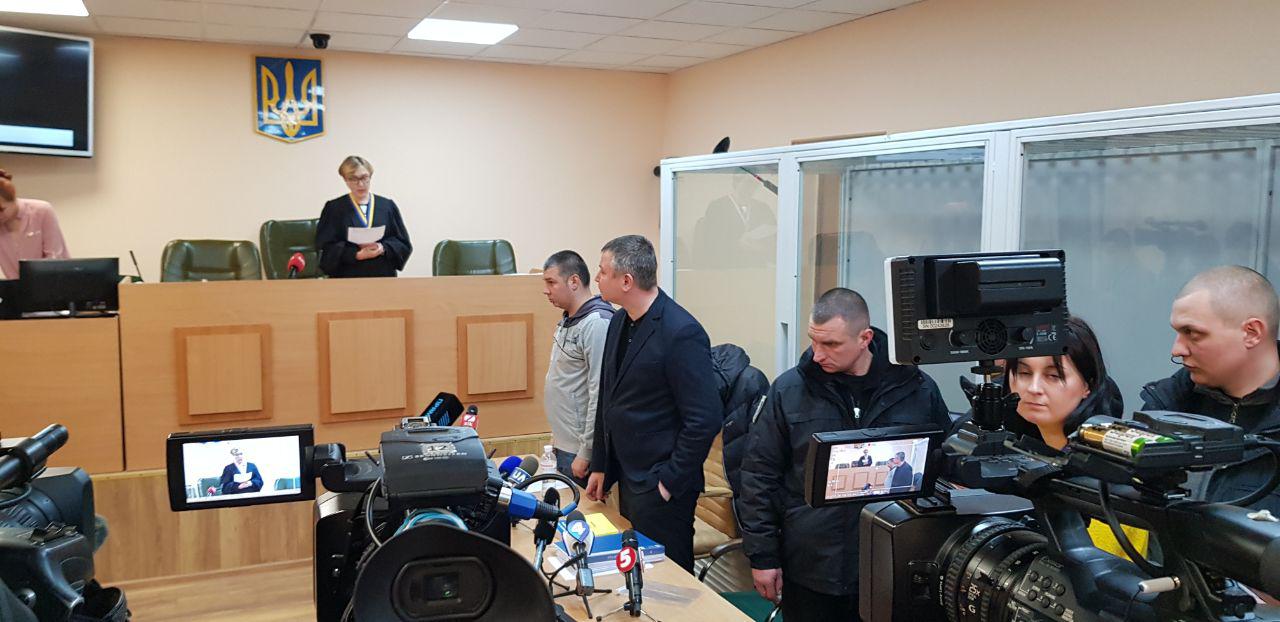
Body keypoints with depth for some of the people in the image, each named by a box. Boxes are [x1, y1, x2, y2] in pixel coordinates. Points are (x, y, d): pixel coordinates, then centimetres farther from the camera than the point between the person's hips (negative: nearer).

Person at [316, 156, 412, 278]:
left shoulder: (388, 206, 9)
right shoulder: (334, 209, 4)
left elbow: (403, 243, 8)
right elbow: (326, 247, -2)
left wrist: (383, 248, -12)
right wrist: (357, 255, -18)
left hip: (383, 276, 2)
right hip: (348, 280, -2)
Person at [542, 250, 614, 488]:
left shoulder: (597, 324, -20)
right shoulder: (568, 321, 10)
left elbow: (600, 394, -22)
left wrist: (585, 453, -20)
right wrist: (557, 434, 17)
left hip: (580, 450, -9)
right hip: (563, 444, 9)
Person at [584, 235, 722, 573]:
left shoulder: (682, 333, -21)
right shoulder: (620, 323, 6)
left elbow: (705, 419, -21)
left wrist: (669, 482, -16)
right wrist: (600, 466, 14)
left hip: (660, 486, -8)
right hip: (627, 478, 8)